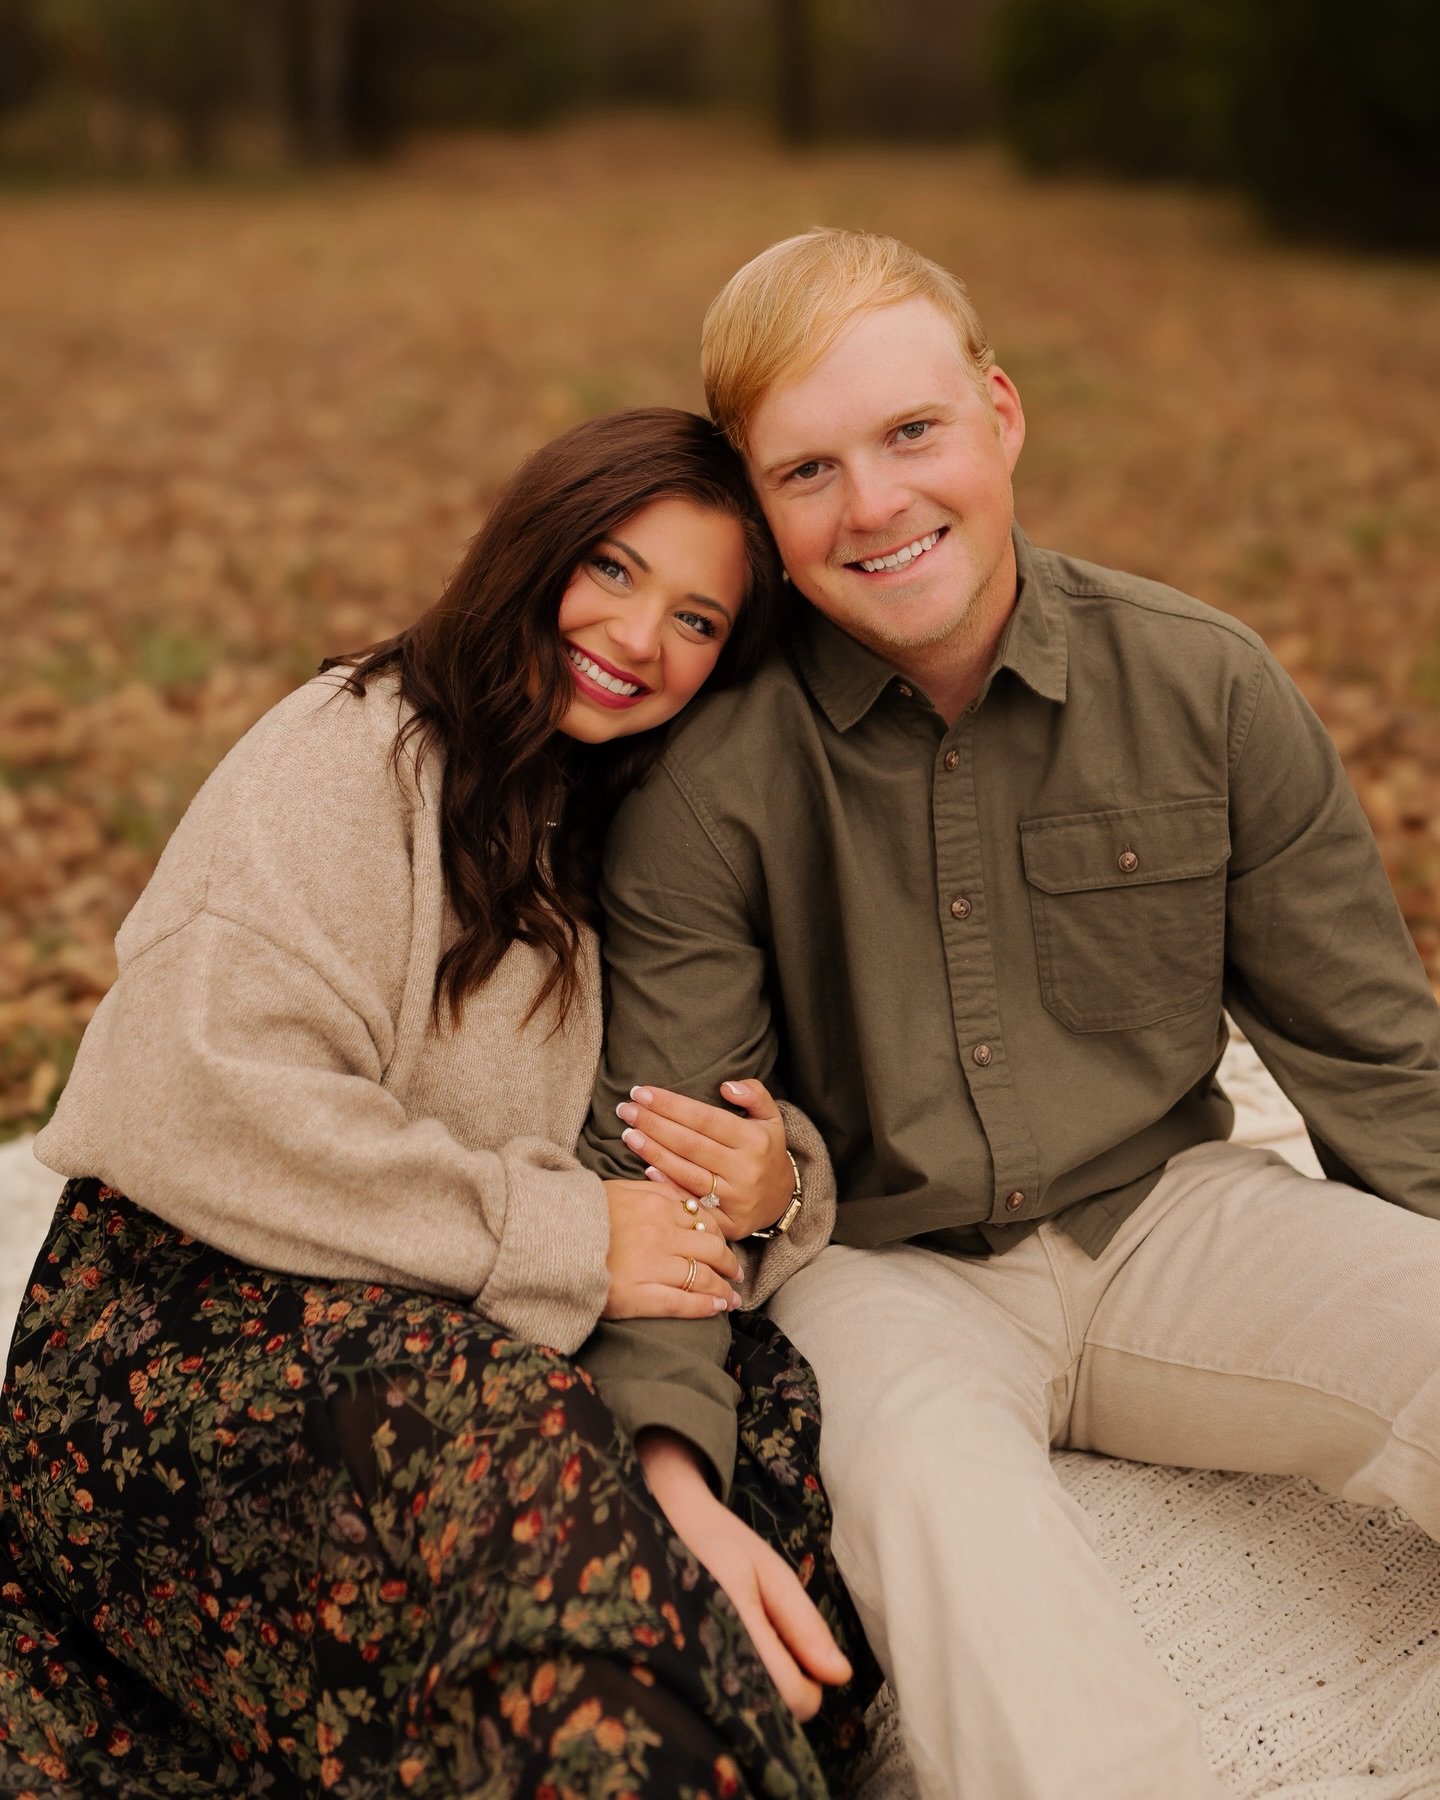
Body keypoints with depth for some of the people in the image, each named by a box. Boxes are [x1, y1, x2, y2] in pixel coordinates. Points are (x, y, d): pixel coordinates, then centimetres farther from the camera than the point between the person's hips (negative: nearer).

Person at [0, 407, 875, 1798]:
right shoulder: (355, 750, -7)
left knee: (787, 1391, -18)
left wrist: (764, 1188, -13)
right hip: (177, 1326, -7)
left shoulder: (625, 836, 17)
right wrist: (563, 1237, -17)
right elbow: (201, 1099, -20)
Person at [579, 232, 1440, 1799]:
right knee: (930, 1469, -35)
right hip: (876, 1268, -2)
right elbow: (662, 1170, -9)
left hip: (1162, 1217, 3)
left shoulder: (1205, 686, -3)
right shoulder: (708, 776, -10)